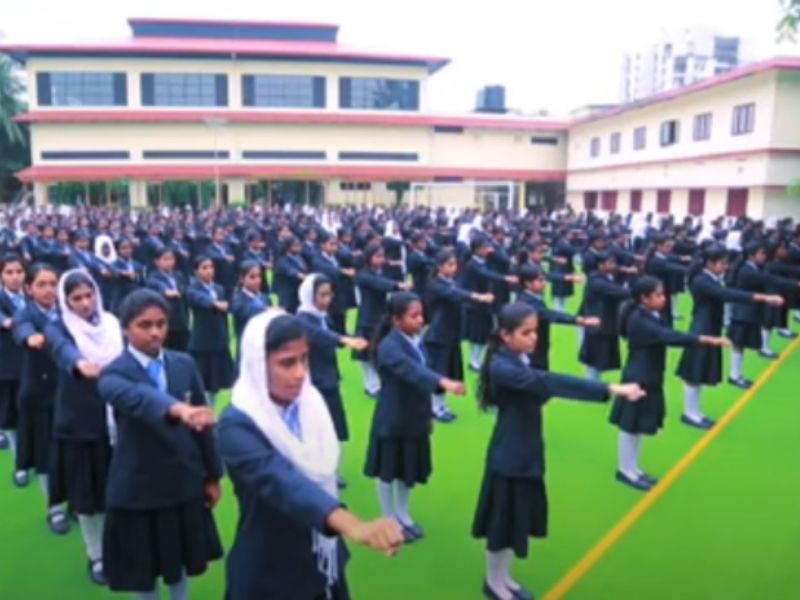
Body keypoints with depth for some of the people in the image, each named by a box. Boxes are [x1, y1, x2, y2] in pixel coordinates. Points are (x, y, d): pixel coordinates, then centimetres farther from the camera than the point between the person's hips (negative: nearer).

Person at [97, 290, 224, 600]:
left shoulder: (184, 364, -3)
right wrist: (178, 409, -61)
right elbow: (140, 398, -40)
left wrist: (213, 475, 5)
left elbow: (202, 419, 3)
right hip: (137, 488, -3)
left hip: (184, 483, 3)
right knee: (142, 569, 14)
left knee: (182, 560, 20)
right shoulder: (115, 373, -16)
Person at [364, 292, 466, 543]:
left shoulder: (416, 341, 1)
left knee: (409, 470, 19)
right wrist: (444, 382, -55)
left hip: (415, 417, 7)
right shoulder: (389, 346, -24)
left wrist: (427, 414, 12)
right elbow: (411, 371, -41)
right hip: (392, 420, -7)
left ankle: (403, 516, 37)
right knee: (388, 471, 10)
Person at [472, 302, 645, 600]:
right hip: (509, 456, -9)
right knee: (504, 520, 8)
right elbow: (549, 382, -38)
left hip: (528, 452, 9)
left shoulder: (521, 360, 3)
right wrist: (612, 389, -42)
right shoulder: (502, 367, -27)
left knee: (519, 517, 20)